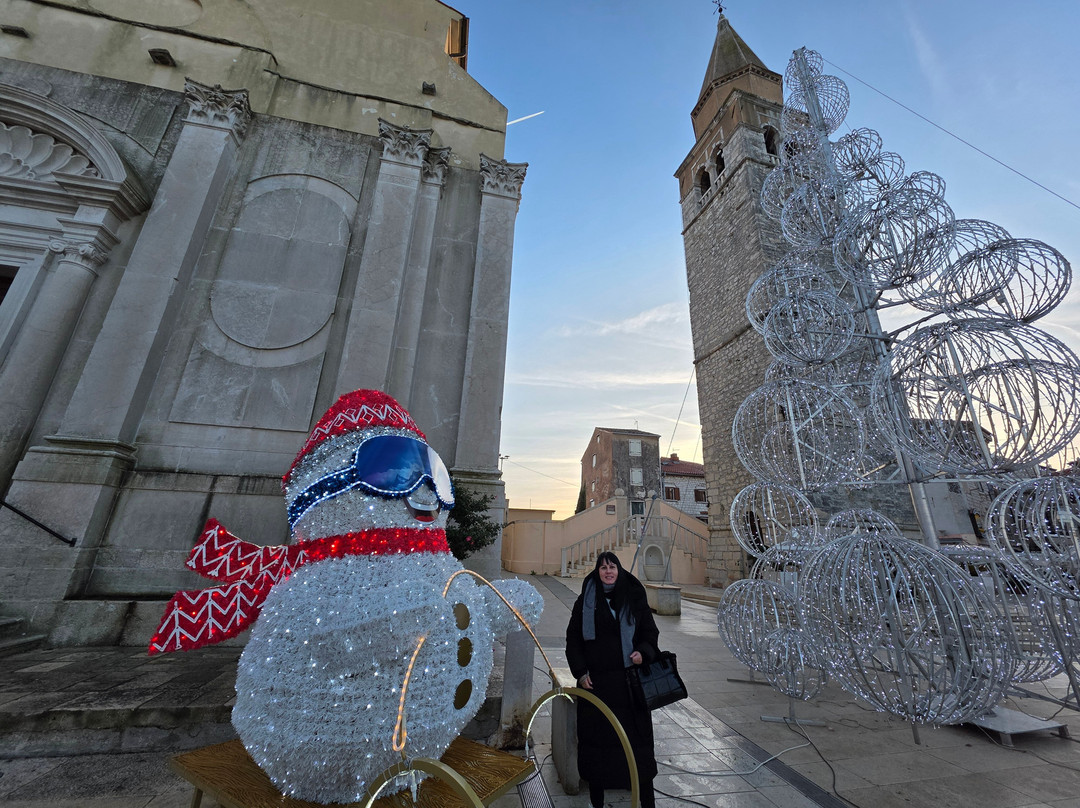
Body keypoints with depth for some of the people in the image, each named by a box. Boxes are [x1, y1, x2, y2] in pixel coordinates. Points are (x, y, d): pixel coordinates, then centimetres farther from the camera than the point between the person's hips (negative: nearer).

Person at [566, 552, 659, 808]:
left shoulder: (635, 599, 1)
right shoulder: (585, 602, 0)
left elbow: (650, 631, 7)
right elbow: (573, 638, 4)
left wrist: (644, 652, -11)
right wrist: (580, 671, -4)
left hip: (629, 679, 0)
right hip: (595, 680, 0)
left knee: (636, 734, 3)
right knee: (596, 734, 7)